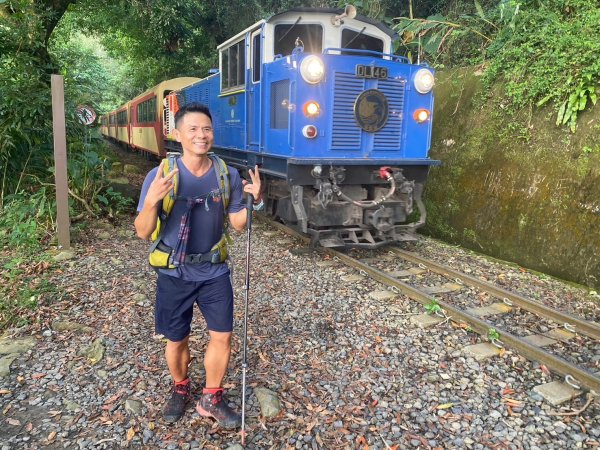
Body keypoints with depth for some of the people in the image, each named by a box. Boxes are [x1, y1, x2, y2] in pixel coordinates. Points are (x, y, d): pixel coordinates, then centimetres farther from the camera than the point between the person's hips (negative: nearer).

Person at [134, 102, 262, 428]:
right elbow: (143, 233, -14)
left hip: (215, 273, 2)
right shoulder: (160, 175, -14)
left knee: (222, 336, 6)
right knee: (177, 340, 14)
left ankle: (211, 399, 30)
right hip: (175, 275, -2)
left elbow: (238, 224, 3)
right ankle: (180, 391, 43)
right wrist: (152, 200, -32)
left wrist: (253, 200, -16)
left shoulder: (227, 175, -6)